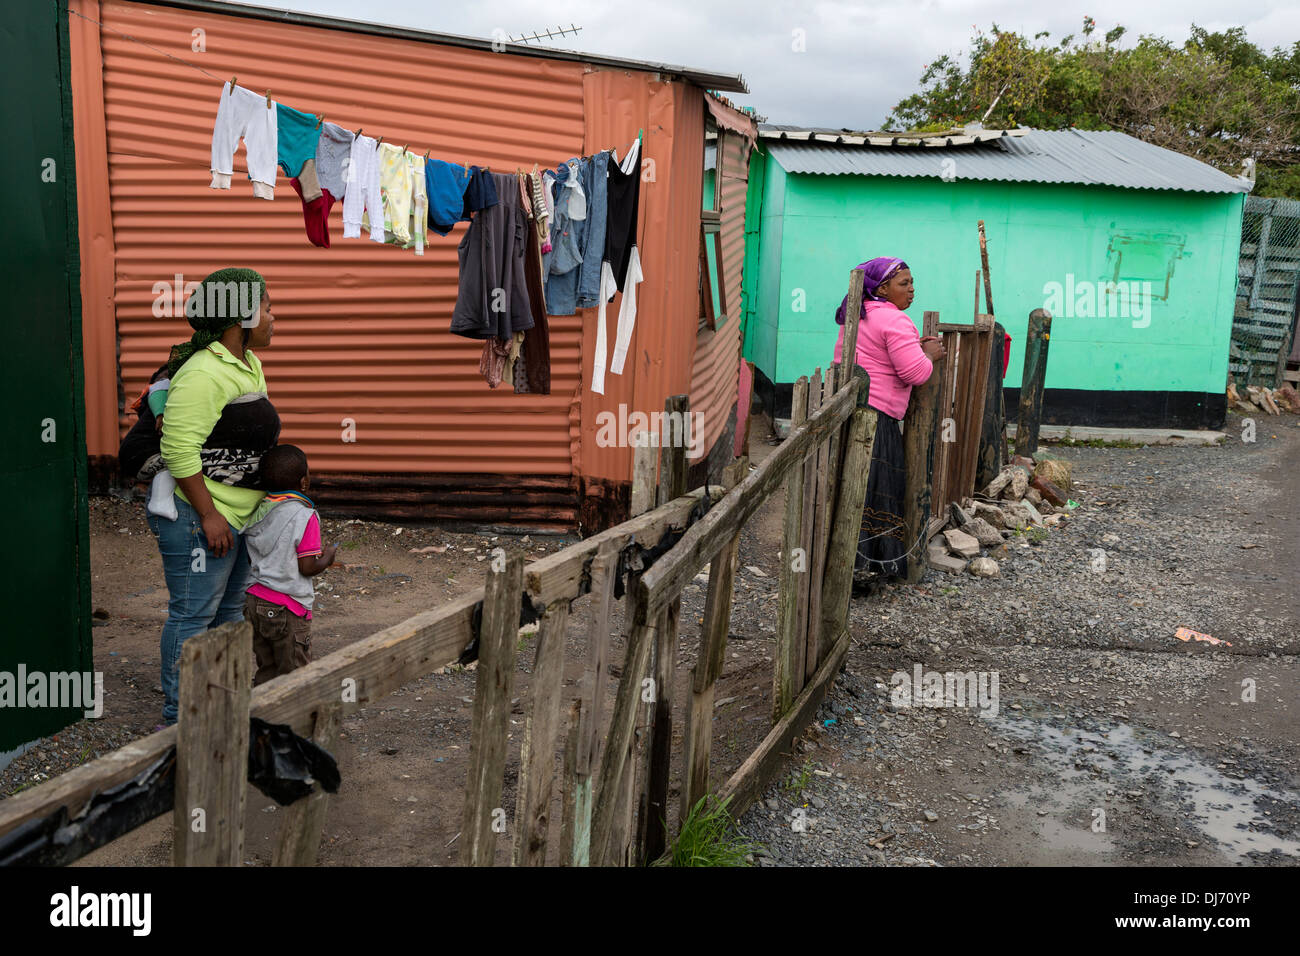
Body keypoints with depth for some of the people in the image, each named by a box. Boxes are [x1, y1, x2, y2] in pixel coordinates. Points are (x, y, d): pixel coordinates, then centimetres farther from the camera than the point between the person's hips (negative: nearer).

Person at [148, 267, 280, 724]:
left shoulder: (248, 364, 11)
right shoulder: (203, 373, -20)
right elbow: (179, 451, -24)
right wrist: (210, 515, -22)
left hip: (237, 514, 10)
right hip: (198, 517, -10)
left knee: (230, 608, 19)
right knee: (193, 615, -2)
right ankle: (179, 715, 9)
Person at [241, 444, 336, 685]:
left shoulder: (257, 511, 4)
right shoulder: (305, 517, -16)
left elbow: (250, 559, 11)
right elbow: (307, 567, -15)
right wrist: (327, 558, 3)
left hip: (254, 601, 6)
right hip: (287, 609, -6)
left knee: (267, 669, 17)